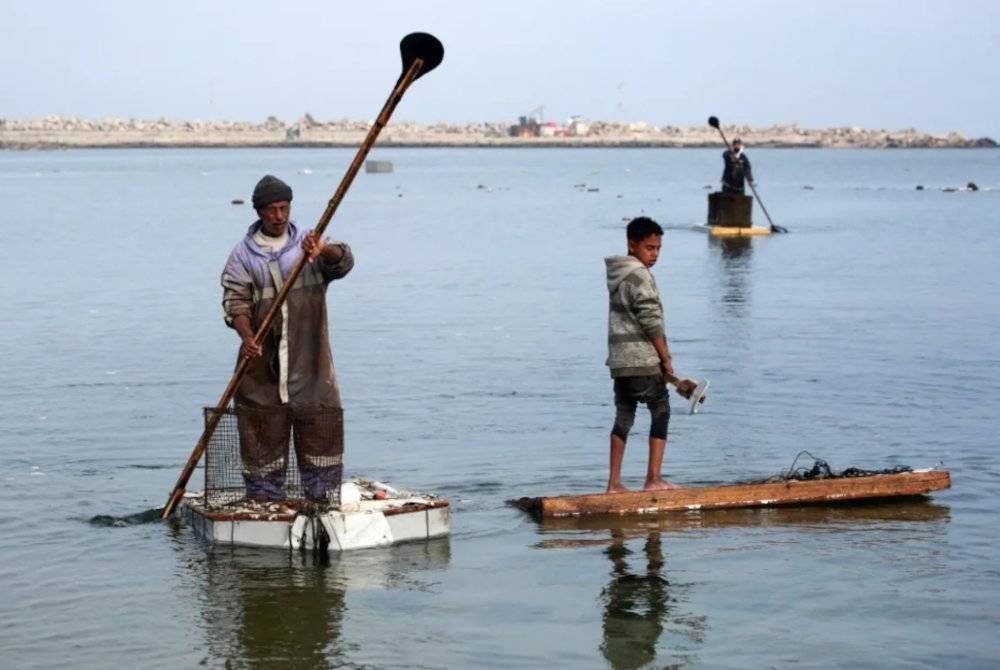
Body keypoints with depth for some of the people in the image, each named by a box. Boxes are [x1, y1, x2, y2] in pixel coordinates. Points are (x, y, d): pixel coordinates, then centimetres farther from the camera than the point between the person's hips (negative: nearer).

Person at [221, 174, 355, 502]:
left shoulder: (308, 243, 7)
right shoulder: (244, 254, 4)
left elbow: (343, 263, -11)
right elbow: (235, 301, -3)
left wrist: (325, 250, -34)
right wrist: (247, 336, -21)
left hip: (309, 355, 1)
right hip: (263, 356, -1)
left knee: (320, 420, 1)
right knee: (264, 426, 1)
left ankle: (323, 493, 10)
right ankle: (264, 495, 9)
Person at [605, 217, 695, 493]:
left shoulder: (618, 275, 17)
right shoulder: (639, 275, -12)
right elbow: (651, 321, -16)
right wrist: (666, 357, -6)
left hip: (619, 361, 9)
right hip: (642, 359, -9)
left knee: (624, 416, 10)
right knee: (661, 411, -1)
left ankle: (614, 482, 9)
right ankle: (653, 478, -4)